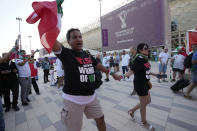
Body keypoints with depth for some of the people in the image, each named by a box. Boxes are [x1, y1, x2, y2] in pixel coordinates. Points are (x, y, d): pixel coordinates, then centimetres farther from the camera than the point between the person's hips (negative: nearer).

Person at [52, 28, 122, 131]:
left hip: (91, 96, 6)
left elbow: (99, 66, 18)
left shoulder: (88, 55, 6)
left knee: (100, 117, 24)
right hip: (73, 99, -5)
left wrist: (113, 74, 25)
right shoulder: (66, 53, -10)